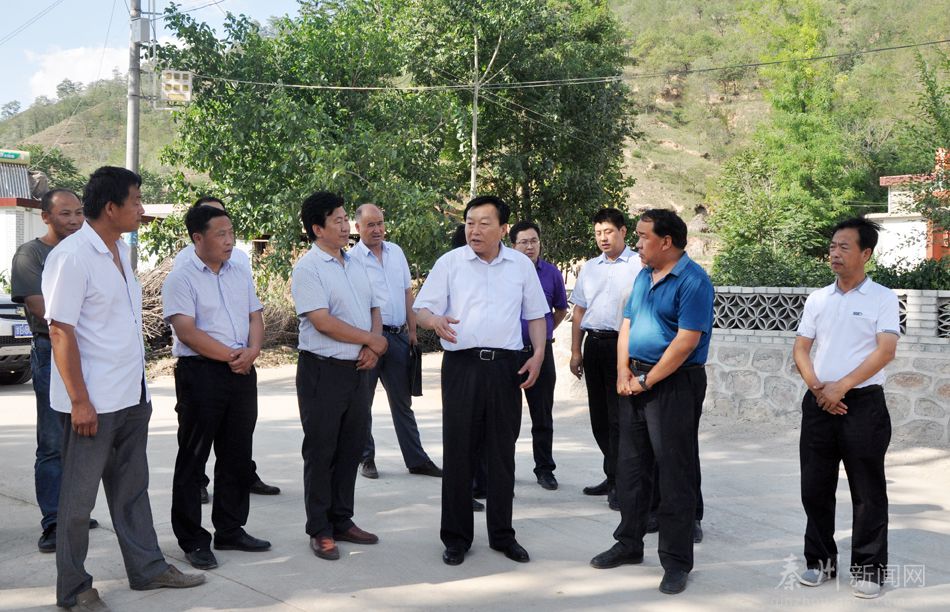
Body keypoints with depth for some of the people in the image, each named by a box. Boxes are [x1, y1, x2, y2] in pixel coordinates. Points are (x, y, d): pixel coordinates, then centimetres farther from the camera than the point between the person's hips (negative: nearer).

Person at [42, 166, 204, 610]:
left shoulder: (121, 250, 10)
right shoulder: (71, 256, -16)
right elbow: (61, 331, -18)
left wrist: (139, 387, 17)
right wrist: (79, 402, -19)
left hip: (131, 397, 8)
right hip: (92, 403, -8)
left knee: (132, 487, 17)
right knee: (79, 496, 4)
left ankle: (147, 568, 28)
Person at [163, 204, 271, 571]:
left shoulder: (241, 275, 13)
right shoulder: (181, 279, -7)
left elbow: (255, 318, 13)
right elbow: (186, 331, -15)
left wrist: (251, 351, -6)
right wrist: (229, 355, -16)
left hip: (242, 374, 7)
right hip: (200, 373, -6)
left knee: (237, 456, 13)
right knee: (193, 458, 2)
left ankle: (230, 530, 25)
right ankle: (193, 540, 10)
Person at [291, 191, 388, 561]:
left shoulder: (355, 264, 13)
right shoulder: (308, 268, -11)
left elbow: (374, 309, 15)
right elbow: (323, 321, -19)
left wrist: (372, 347, -4)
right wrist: (372, 340, -11)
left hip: (359, 369, 7)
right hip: (323, 371, -7)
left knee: (351, 450, 14)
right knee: (321, 453, 3)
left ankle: (342, 521, 26)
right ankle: (320, 531, 13)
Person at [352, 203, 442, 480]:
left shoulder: (396, 252, 10)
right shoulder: (352, 259, -8)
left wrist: (412, 330, 12)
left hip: (398, 336, 5)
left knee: (402, 402, 11)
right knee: (362, 402, 6)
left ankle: (416, 460, 17)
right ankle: (366, 458, 19)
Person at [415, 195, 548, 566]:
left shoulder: (521, 265, 8)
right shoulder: (449, 263, 2)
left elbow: (536, 315, 15)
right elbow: (423, 308, 0)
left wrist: (538, 354, 2)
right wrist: (435, 321, -23)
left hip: (505, 367, 2)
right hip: (462, 365, -1)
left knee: (502, 454, 8)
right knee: (458, 453, 2)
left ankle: (502, 535, 20)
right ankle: (456, 538, 13)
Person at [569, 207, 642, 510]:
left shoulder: (638, 265, -4)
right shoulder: (589, 268, 15)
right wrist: (576, 352, 12)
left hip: (623, 345, -6)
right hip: (593, 343, 6)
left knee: (618, 416, -5)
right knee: (599, 415, 12)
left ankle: (619, 483, 2)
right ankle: (612, 475, 25)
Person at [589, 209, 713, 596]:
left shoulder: (692, 281, -14)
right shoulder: (643, 276, 12)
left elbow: (686, 341, -20)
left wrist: (646, 381, -16)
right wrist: (624, 372, -1)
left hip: (675, 384, -8)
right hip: (636, 382, 8)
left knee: (675, 476, -1)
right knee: (630, 467, 14)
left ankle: (677, 561, 8)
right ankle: (629, 544, 28)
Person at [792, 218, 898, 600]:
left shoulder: (882, 298, -3)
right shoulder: (817, 299, 10)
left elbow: (885, 351, -13)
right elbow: (801, 349, 10)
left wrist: (841, 386, -17)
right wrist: (816, 386, -8)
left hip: (863, 403, -4)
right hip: (819, 404, 4)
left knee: (868, 493, 3)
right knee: (815, 488, 9)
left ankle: (868, 570, 13)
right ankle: (820, 561, 22)